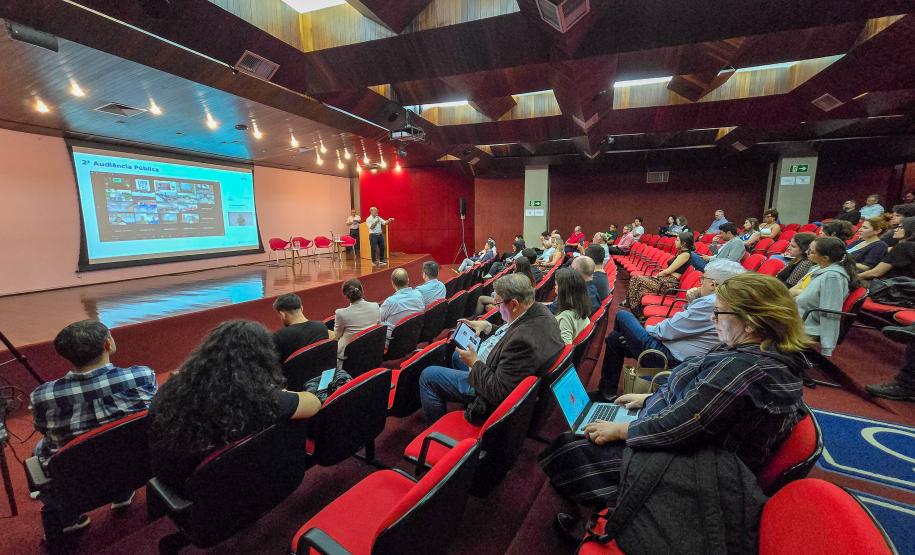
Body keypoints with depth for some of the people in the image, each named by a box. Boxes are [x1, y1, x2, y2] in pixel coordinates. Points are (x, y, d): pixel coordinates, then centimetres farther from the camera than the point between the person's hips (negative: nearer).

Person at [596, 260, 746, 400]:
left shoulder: (710, 304, -25)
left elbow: (667, 331, -19)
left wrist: (648, 329, -2)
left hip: (672, 358, -11)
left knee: (623, 316, 4)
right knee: (614, 338, 18)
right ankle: (607, 392, 28)